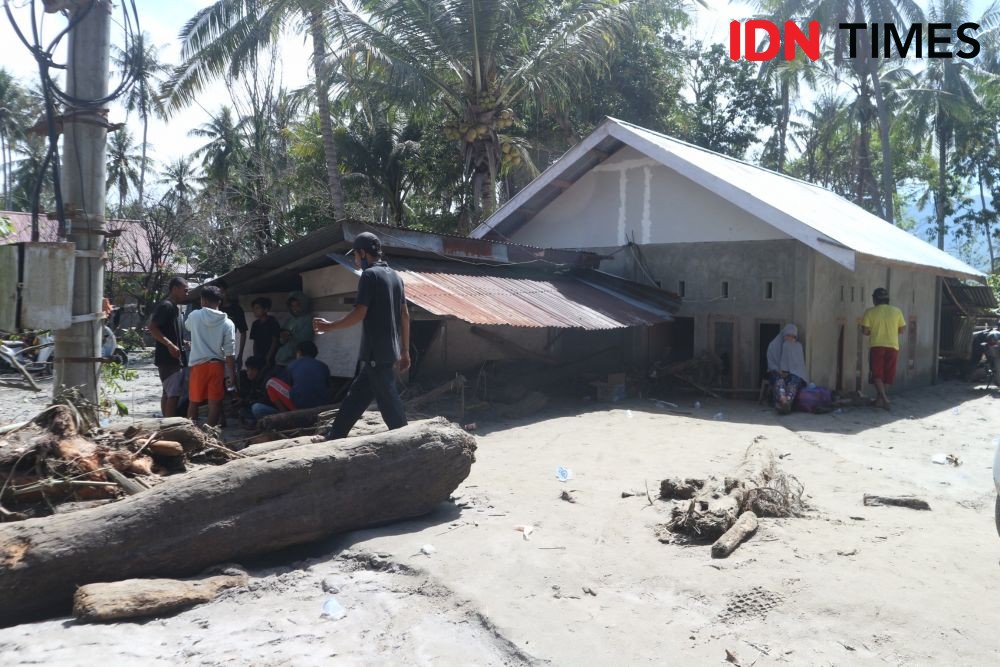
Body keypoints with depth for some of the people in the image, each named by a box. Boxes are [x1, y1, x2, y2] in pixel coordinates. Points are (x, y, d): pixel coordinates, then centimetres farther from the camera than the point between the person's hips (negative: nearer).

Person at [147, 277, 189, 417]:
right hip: (168, 358, -10)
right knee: (173, 394, -11)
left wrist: (183, 343, 16)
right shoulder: (165, 306, -13)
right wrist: (170, 345, -23)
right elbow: (151, 327, -20)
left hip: (175, 358, 10)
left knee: (167, 393, 12)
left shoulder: (176, 307, 16)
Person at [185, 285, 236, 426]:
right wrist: (231, 374, 0)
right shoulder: (228, 323, -3)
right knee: (214, 403, 3)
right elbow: (229, 352, -6)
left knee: (194, 402, 13)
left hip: (198, 364, 1)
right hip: (216, 365, -1)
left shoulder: (195, 316, -2)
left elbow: (187, 326, 24)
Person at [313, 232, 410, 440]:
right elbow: (405, 316, 14)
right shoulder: (394, 276, 14)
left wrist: (329, 326, -4)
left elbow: (359, 313, -17)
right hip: (391, 350, 9)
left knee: (388, 399, -2)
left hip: (376, 352, -9)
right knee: (356, 394, 15)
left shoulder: (369, 275, -11)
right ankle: (335, 438, 24)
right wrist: (405, 351, 18)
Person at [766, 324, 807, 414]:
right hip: (777, 372, -1)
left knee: (795, 380, -36)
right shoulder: (773, 345, 9)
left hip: (792, 373, 1)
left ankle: (787, 403, -62)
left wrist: (787, 372, -11)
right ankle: (783, 401, -66)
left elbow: (800, 363, 6)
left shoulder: (798, 347, 14)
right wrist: (779, 371, -14)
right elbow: (771, 363, 5)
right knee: (779, 380, -37)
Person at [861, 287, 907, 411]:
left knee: (877, 375, 1)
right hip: (893, 347, 3)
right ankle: (879, 399, 18)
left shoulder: (870, 312, -3)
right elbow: (902, 330, 7)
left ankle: (885, 399, -15)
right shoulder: (896, 311, 4)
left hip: (876, 347, -2)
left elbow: (865, 331, -6)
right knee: (887, 376, 13)